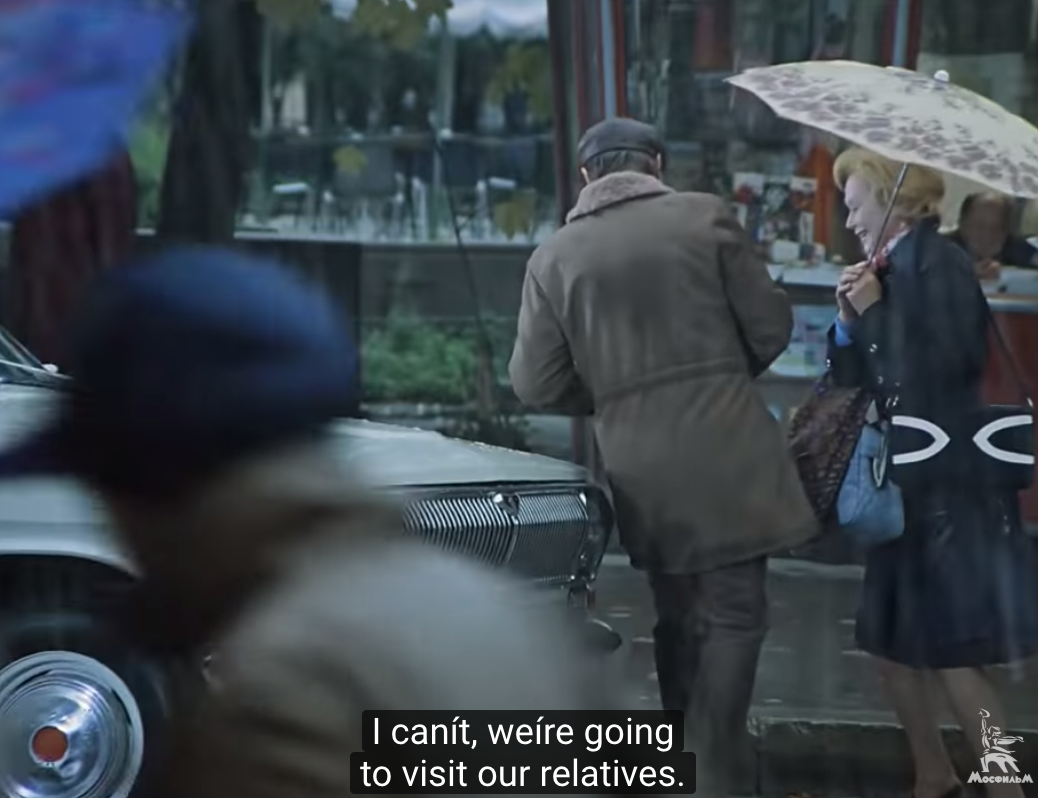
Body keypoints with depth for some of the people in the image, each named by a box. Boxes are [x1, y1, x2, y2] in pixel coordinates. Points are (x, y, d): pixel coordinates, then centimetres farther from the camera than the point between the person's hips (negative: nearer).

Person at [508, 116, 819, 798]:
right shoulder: (707, 217, 0)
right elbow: (770, 325, 2)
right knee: (734, 615, 0)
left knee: (679, 619, 17)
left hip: (638, 466, 3)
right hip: (725, 452, -3)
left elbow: (536, 383, 3)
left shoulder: (554, 257, 6)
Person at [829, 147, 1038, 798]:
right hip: (910, 485, 9)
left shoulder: (937, 261, -12)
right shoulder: (892, 270, 11)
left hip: (949, 484, -9)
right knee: (891, 642, 14)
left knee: (952, 652, -6)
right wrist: (851, 320, -4)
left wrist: (876, 310, -14)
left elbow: (939, 369, -21)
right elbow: (859, 381, 12)